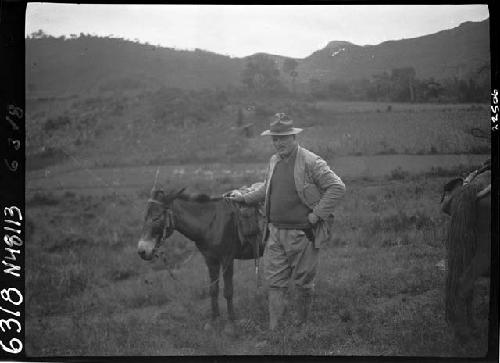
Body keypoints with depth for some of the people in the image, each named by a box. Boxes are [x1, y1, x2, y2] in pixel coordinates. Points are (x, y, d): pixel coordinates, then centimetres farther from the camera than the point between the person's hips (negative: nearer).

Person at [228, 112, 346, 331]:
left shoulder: (311, 162, -13)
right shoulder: (274, 161, 9)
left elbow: (337, 187, -15)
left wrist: (317, 214, -16)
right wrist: (245, 198, 15)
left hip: (302, 233, -6)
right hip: (275, 231, 6)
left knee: (303, 281, 9)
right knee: (274, 280, 6)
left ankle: (302, 324, 28)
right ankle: (274, 328, 14)